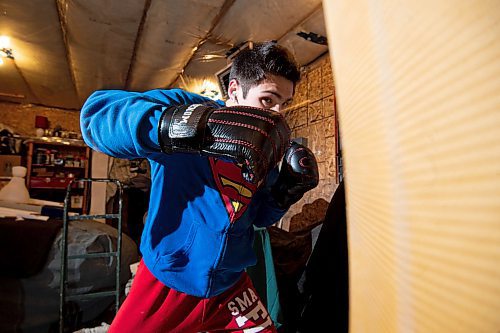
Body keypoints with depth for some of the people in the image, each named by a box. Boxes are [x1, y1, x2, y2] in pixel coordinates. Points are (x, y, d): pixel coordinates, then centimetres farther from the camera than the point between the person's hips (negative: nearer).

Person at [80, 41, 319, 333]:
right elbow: (97, 112, -29)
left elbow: (260, 217, 8)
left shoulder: (269, 149, 0)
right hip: (166, 281, -3)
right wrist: (187, 124, -45)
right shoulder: (187, 105, -15)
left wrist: (288, 189, -12)